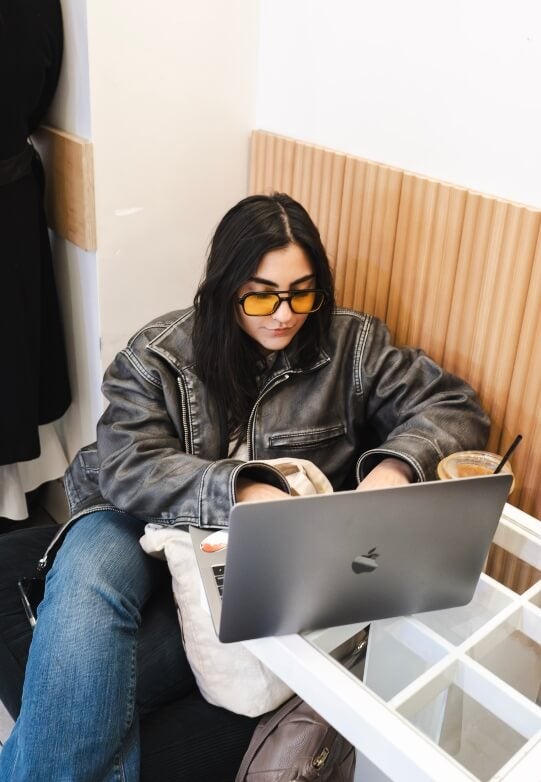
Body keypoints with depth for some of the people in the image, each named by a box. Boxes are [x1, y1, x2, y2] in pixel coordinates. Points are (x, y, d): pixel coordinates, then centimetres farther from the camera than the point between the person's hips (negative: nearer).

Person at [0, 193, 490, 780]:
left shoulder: (352, 345, -2)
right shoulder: (158, 355, -5)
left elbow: (454, 406, -4)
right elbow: (130, 468, -16)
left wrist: (394, 468, -26)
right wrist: (241, 492, -32)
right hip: (150, 522, 1)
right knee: (86, 586, -33)